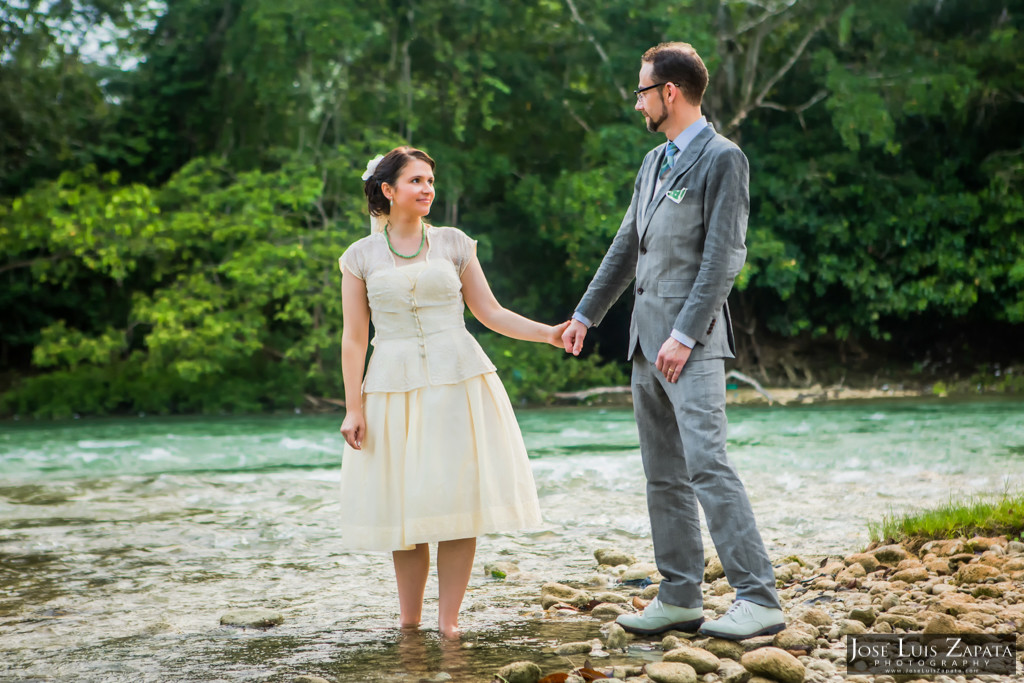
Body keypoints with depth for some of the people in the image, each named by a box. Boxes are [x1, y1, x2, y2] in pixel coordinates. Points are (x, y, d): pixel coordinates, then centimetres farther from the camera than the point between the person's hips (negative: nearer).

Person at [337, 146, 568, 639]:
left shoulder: (454, 243, 8)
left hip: (458, 381, 1)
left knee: (459, 497, -5)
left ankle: (449, 618, 3)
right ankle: (408, 624, 8)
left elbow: (489, 312, 9)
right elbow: (354, 338, 4)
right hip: (394, 388, -1)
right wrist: (353, 408, -1)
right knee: (403, 504, -1)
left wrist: (549, 333, -2)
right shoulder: (361, 257, 5)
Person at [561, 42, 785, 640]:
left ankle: (759, 601, -15)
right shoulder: (654, 162, 19)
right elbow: (627, 247, 25)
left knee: (708, 465, -16)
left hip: (692, 342, -9)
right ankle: (681, 598, 15)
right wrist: (586, 315, 26)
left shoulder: (722, 159, -7)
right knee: (664, 476, 9)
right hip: (648, 341, 9)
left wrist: (685, 335, -19)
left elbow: (725, 256, -14)